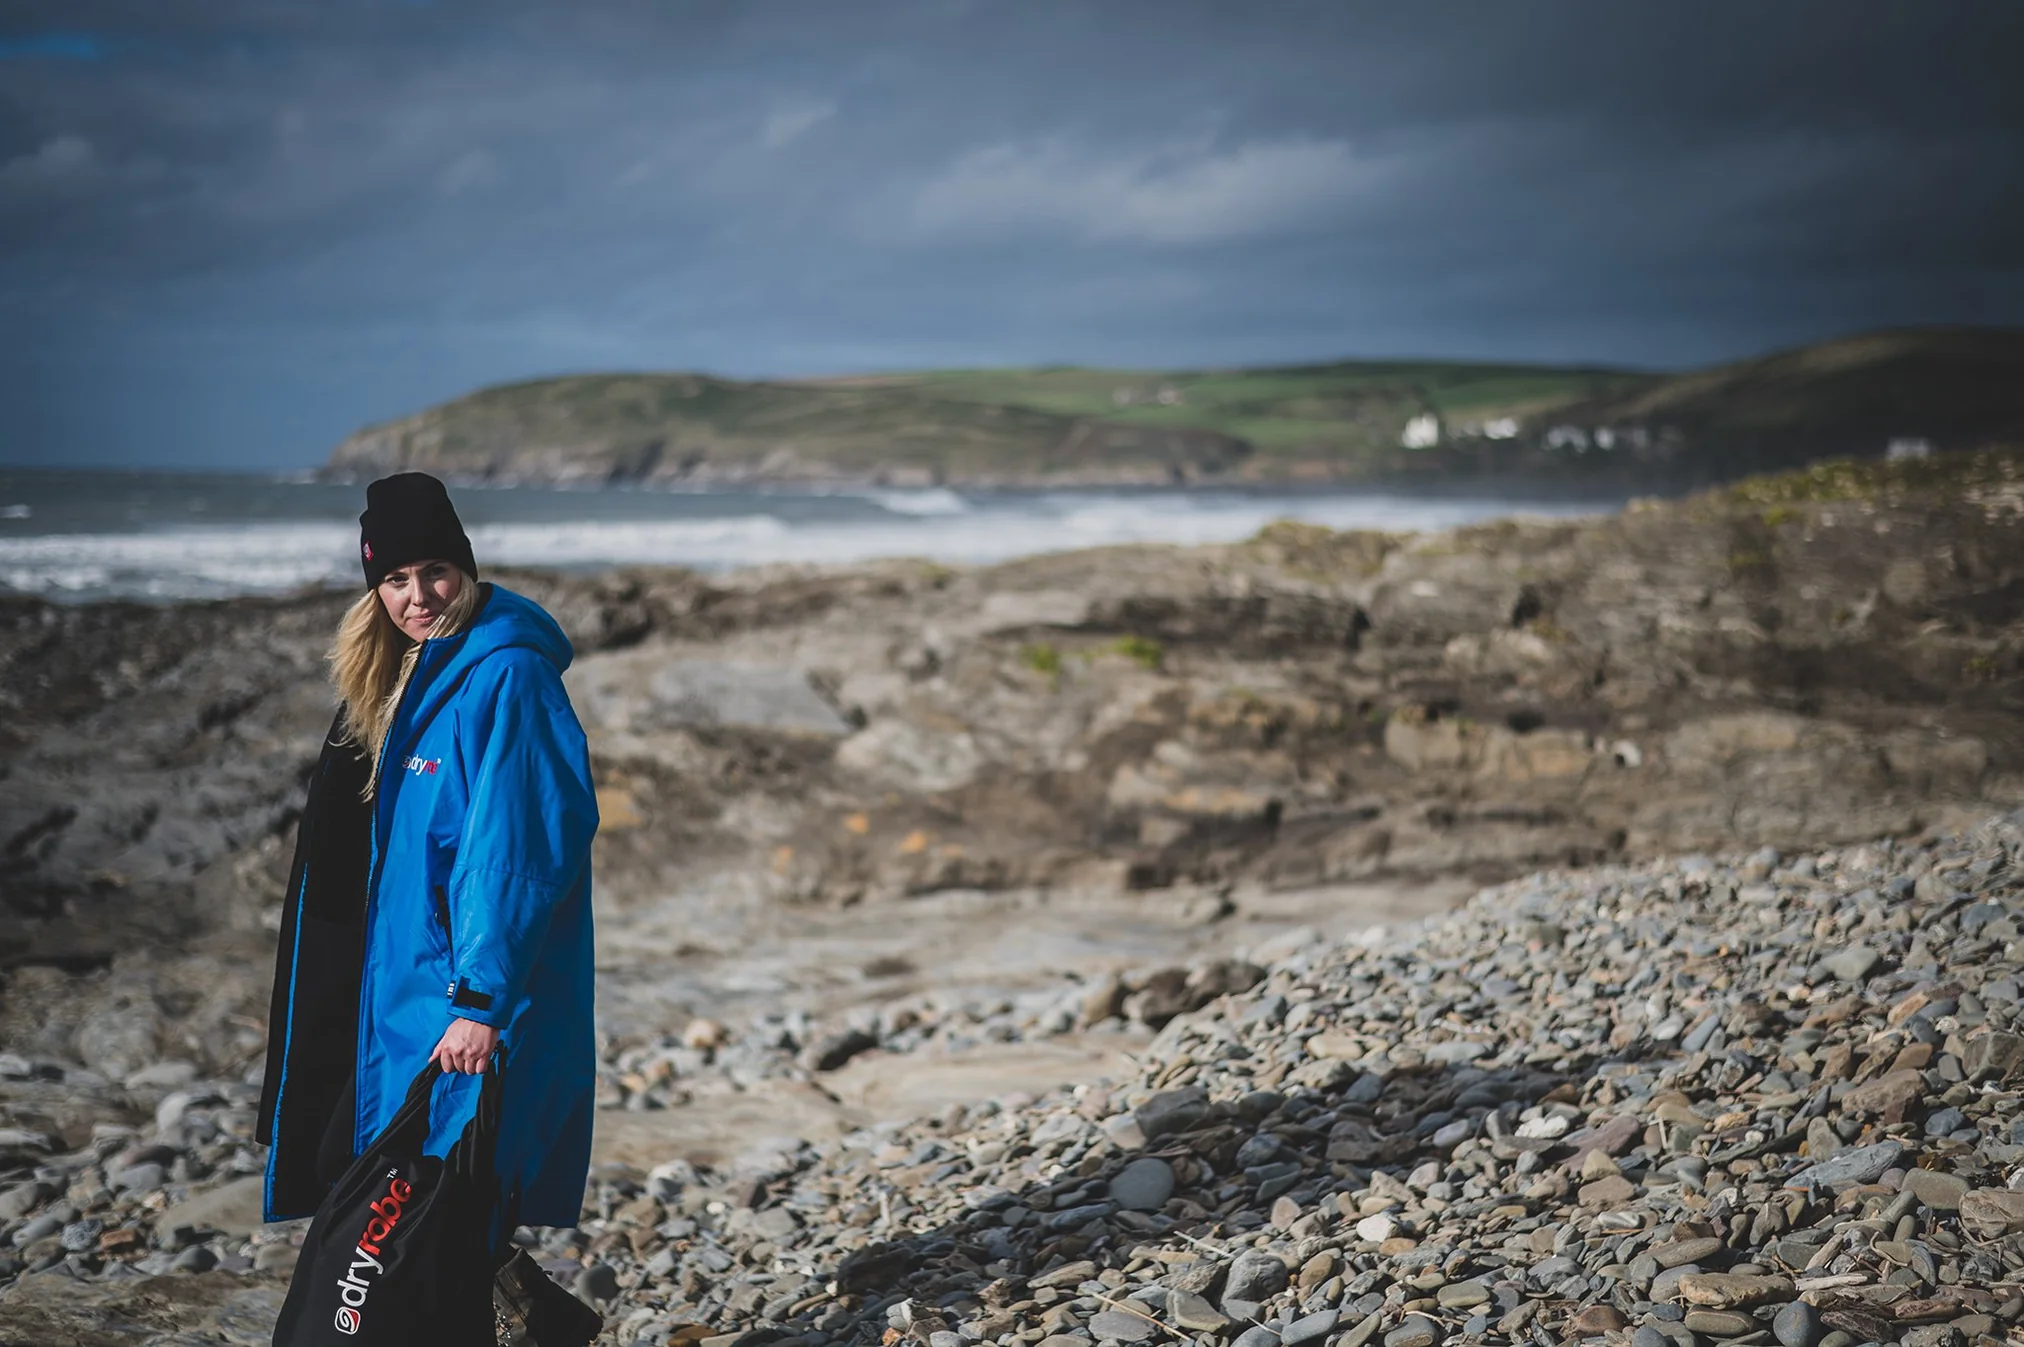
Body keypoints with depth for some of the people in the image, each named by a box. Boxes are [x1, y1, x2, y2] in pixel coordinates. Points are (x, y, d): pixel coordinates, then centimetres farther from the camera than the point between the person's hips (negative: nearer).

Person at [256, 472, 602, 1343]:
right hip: (403, 990, 9)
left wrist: (481, 999, -23)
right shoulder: (411, 675, 12)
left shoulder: (505, 680, -16)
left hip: (477, 1009, -9)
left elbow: (515, 850, -21)